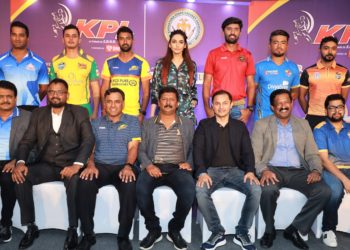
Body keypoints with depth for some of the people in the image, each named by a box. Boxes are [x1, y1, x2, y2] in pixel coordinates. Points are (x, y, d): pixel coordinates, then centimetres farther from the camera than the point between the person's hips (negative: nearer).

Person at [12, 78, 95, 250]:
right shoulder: (38, 114, 14)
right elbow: (27, 141, 8)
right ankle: (31, 227, -8)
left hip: (69, 165, -3)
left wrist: (77, 165, -25)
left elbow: (88, 140, -8)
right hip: (45, 165, 3)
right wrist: (20, 162, -14)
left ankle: (73, 229, -16)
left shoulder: (80, 113, 4)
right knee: (20, 176, -23)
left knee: (75, 180, -35)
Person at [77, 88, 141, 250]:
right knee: (84, 183, -32)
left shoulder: (132, 122, 13)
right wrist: (90, 164, -13)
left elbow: (133, 147, 2)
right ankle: (88, 234, -15)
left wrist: (128, 166, -18)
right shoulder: (95, 123, 19)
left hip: (123, 166, -1)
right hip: (100, 166, 2)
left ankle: (123, 236, -18)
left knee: (130, 186, -36)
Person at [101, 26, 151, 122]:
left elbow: (146, 92, 0)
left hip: (134, 114, -1)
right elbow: (104, 90, 7)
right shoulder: (109, 62, 6)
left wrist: (142, 112, -9)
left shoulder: (142, 63, 1)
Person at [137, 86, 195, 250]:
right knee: (141, 189, -33)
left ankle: (174, 229, -5)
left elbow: (193, 149, 9)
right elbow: (141, 150, 8)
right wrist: (148, 165, -11)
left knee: (189, 191, -33)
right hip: (154, 167, 0)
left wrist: (189, 163, -11)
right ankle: (153, 229, -6)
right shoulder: (148, 124, 17)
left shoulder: (187, 124, 17)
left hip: (177, 168, 0)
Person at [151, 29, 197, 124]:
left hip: (186, 113, 1)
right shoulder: (160, 64, 4)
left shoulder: (192, 65, 8)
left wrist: (194, 100, -2)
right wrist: (152, 115, -1)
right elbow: (155, 89, 4)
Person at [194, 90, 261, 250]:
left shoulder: (240, 126, 14)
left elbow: (247, 151, 5)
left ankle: (242, 233, -7)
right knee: (200, 191, -32)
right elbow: (198, 150, -3)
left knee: (256, 190, -26)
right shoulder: (204, 125, 9)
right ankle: (217, 232, -11)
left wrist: (250, 171, -15)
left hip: (235, 170, 2)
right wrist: (202, 172, -21)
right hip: (212, 170, -1)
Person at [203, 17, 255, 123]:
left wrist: (249, 108, -3)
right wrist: (207, 108, -8)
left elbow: (251, 84, 7)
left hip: (239, 105, 1)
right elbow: (206, 83, 1)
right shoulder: (213, 54, 3)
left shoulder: (247, 55, 7)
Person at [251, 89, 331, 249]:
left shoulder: (303, 124, 18)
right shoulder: (261, 125, 9)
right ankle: (270, 230, -5)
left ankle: (295, 229, -4)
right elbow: (254, 155, -1)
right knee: (268, 190, -35)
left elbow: (312, 154, 13)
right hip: (273, 169, -3)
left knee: (324, 192, -23)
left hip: (298, 171, 3)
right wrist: (263, 170, -22)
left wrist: (316, 170, -9)